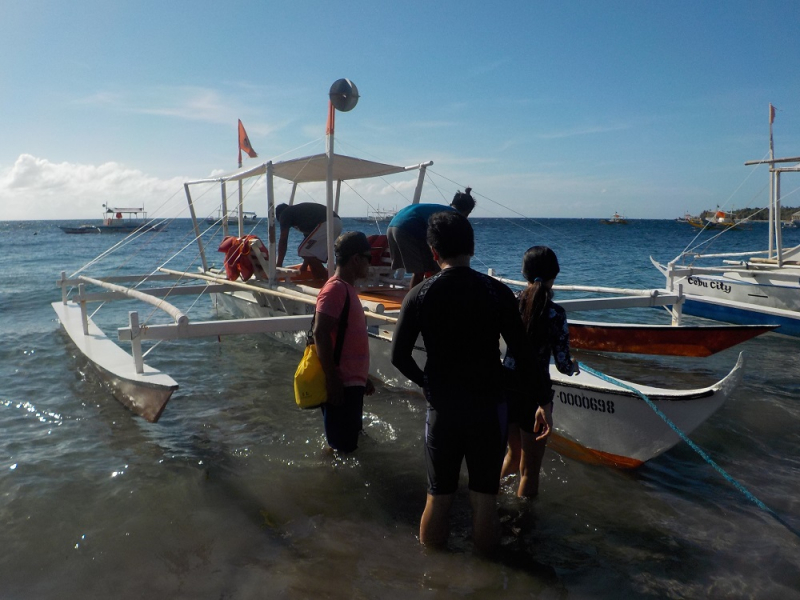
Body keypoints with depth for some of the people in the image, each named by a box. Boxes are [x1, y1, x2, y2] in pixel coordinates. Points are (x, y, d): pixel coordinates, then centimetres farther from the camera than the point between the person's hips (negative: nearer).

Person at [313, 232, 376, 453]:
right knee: (342, 447, -3)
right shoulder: (335, 288, -14)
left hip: (353, 383, 10)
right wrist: (332, 380, -24)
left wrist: (363, 377, 23)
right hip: (341, 385, -10)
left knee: (352, 442, 18)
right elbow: (320, 334, -23)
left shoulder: (348, 288, 16)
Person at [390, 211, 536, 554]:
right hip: (489, 406, 0)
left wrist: (426, 384, 9)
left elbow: (399, 356, -6)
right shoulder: (497, 292, -9)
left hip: (442, 409, 1)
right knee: (485, 499, 14)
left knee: (438, 498, 16)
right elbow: (521, 351, -6)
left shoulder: (419, 296, -8)